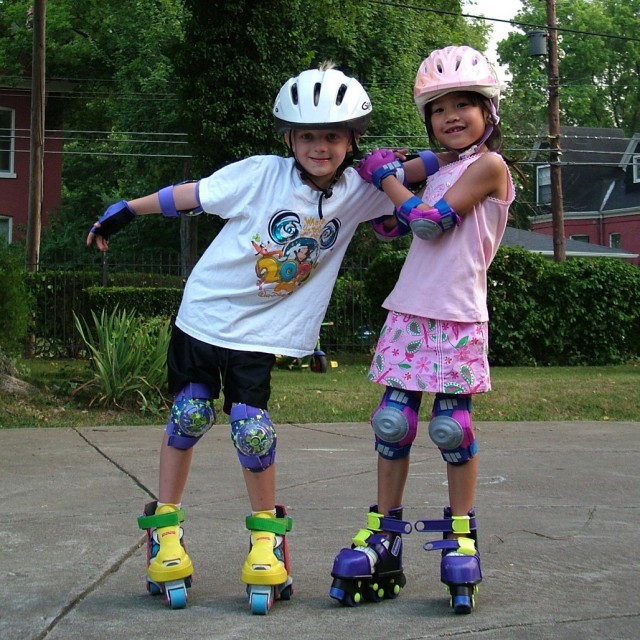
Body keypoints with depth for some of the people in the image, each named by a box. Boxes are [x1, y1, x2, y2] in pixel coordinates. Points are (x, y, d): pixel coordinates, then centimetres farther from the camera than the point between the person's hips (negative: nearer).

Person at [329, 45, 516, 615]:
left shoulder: (488, 165, -5)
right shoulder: (439, 169, 17)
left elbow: (431, 222, -14)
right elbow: (396, 226, 19)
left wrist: (386, 175, -3)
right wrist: (390, 177, 7)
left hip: (458, 320, -6)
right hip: (410, 312, 6)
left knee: (452, 426, 0)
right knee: (393, 422, 5)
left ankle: (462, 535, 15)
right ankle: (384, 536, 14)